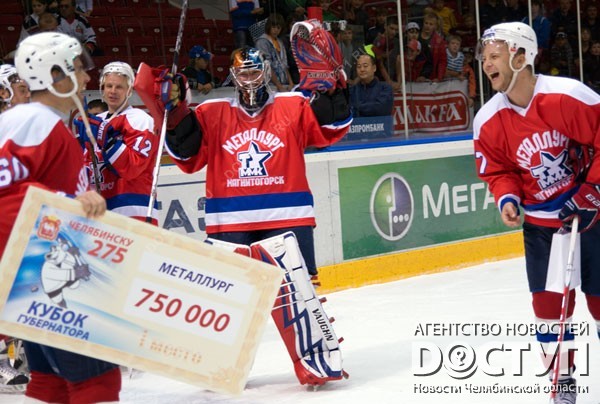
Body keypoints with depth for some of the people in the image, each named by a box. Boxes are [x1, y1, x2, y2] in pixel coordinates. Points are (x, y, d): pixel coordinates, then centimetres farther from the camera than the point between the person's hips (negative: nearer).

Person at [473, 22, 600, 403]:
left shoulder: (567, 95, -23)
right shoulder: (488, 121, -8)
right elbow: (498, 171, 4)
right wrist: (508, 199, -15)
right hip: (541, 222, 3)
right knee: (549, 301, 0)